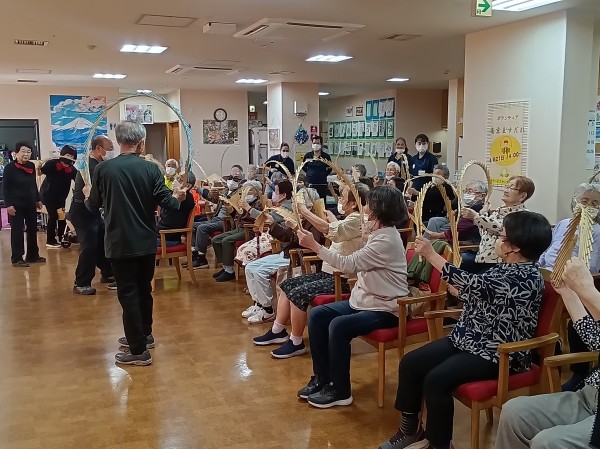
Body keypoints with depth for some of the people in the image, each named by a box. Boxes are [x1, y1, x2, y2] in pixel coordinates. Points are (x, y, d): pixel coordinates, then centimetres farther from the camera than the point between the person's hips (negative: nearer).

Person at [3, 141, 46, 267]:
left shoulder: (31, 166, 5)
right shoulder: (10, 167, -11)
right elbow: (5, 187, -11)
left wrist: (38, 199, 17)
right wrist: (8, 204, -16)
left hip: (30, 204, 6)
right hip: (16, 205, -6)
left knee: (32, 229, 10)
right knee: (17, 231, -1)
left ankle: (32, 255, 22)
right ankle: (16, 258, 7)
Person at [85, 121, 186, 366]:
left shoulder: (103, 169, -8)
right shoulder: (150, 168, -6)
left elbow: (93, 205, 4)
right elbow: (166, 202, -7)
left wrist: (88, 195, 27)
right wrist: (177, 198, 16)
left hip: (120, 242, -2)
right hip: (146, 241, 3)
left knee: (128, 293, 2)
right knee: (143, 289, 19)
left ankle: (139, 351, 4)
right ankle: (144, 335, 35)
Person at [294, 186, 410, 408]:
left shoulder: (386, 240, -24)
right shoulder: (378, 231, 7)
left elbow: (349, 264, -29)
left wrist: (314, 246, -26)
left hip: (385, 308, -10)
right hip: (365, 299, 10)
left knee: (338, 326, -30)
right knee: (317, 315, -1)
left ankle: (340, 391, -11)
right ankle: (321, 378, 10)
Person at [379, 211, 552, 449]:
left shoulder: (527, 278, -22)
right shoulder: (506, 267, 9)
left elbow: (474, 285, -31)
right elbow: (475, 294, 21)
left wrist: (431, 254, -27)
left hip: (498, 352, -9)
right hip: (471, 339, 10)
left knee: (435, 380, -27)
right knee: (410, 363, -2)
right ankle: (410, 428, 14)